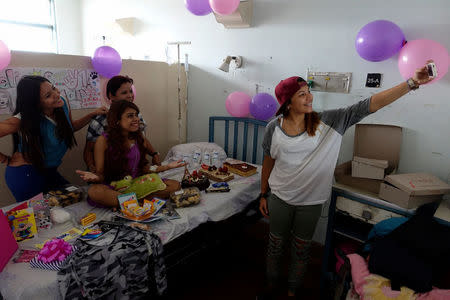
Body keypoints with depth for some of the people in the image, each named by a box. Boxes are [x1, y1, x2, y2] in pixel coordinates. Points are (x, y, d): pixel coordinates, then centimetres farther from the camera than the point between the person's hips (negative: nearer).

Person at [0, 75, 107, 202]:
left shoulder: (63, 104, -9)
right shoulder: (23, 120, -26)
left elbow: (71, 126, 12)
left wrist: (93, 114, 2)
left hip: (49, 171, 6)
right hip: (25, 175, -6)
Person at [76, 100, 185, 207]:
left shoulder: (139, 137, 4)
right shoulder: (103, 140, -7)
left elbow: (145, 168, 7)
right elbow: (100, 173, -4)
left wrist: (168, 166, -3)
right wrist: (95, 177, -29)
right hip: (114, 187, -3)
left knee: (175, 185, -18)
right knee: (94, 191, -37)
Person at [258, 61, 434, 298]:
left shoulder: (328, 122, -12)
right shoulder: (274, 127, -10)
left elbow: (369, 105, -16)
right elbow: (268, 162, 1)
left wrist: (412, 83, -24)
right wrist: (263, 194, 7)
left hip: (311, 202, 0)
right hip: (279, 198, 1)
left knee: (300, 251, 18)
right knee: (275, 245, 19)